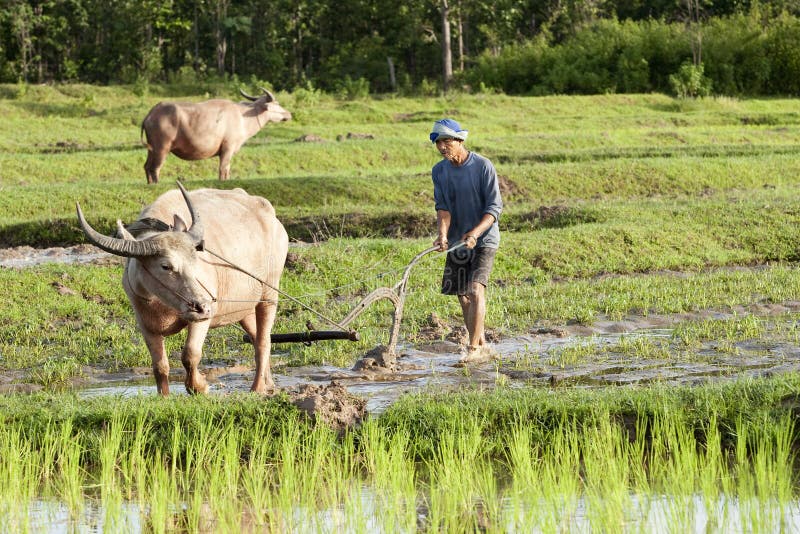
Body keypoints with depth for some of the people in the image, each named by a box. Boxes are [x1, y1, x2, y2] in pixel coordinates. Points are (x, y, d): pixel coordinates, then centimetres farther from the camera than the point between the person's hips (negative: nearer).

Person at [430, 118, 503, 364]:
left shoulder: (483, 166, -12)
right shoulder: (439, 171, 3)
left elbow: (495, 207, -13)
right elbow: (442, 207, -4)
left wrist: (475, 233, -28)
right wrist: (442, 234, -24)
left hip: (484, 239, -5)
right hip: (457, 241, 5)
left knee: (476, 290, -20)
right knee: (463, 297, 7)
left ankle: (474, 348, -19)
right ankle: (483, 347, 19)